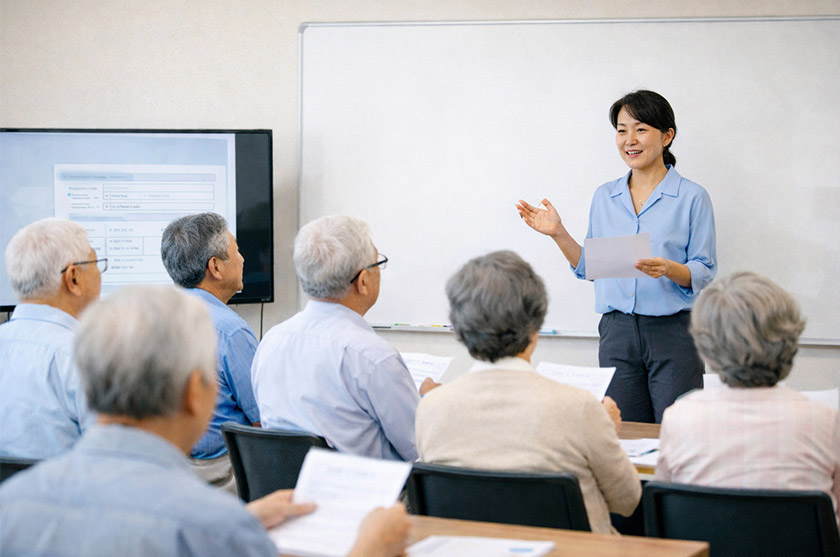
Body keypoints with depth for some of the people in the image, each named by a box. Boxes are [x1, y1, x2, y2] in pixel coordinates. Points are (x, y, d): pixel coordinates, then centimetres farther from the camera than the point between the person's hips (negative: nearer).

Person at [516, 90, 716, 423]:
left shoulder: (692, 198, 0)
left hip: (674, 332, -3)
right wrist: (558, 234, 3)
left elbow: (705, 273, -2)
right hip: (617, 330, 4)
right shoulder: (604, 198, 13)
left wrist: (668, 269, -21)